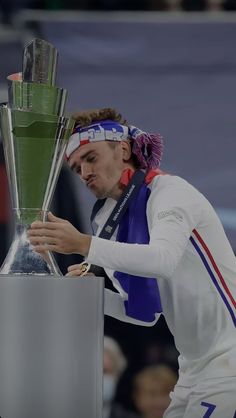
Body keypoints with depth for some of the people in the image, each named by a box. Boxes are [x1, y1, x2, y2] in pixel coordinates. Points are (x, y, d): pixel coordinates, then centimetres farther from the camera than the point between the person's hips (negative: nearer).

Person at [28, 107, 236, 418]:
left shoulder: (169, 191, -10)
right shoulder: (116, 218, 13)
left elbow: (164, 259, -31)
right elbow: (147, 312, 13)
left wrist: (84, 245, -40)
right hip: (195, 369, 8)